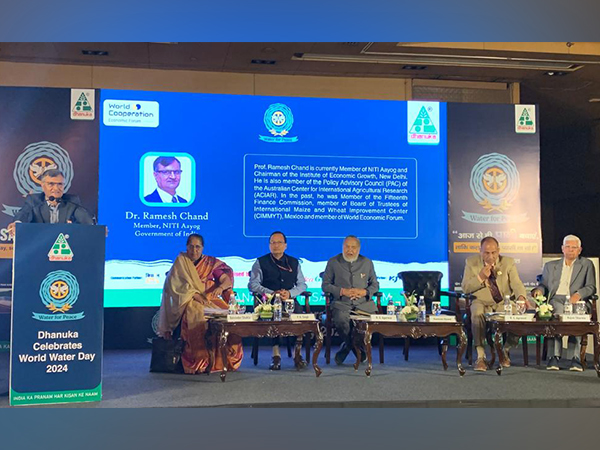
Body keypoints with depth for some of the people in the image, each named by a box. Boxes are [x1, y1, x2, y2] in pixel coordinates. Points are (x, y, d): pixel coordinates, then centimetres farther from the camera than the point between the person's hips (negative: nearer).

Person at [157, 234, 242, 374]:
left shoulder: (211, 262, 13)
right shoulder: (181, 262, 8)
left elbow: (227, 279, 4)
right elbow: (178, 285, -4)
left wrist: (221, 287, -19)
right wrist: (195, 295, -18)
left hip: (210, 299, 3)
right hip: (189, 301, -2)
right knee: (199, 315, -36)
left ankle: (225, 359, -16)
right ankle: (200, 361, -31)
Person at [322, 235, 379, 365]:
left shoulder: (367, 263, 15)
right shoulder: (333, 262, 9)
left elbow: (375, 284, 18)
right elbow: (325, 285, 6)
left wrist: (365, 292, -4)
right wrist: (342, 291, -9)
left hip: (363, 303, 2)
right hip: (341, 303, -2)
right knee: (340, 320, -34)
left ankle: (347, 346, 3)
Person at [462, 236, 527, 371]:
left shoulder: (508, 262, 4)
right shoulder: (471, 262, 2)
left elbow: (516, 284, -4)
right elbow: (465, 288, -1)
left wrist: (521, 297, -27)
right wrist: (480, 277, -17)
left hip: (504, 302, 2)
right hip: (482, 302, -1)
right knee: (477, 314, -36)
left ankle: (505, 350, 1)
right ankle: (481, 355, -25)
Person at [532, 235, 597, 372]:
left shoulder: (586, 265, 19)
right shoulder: (550, 266, 26)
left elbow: (591, 287, 8)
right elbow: (543, 284, 22)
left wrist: (579, 294, -13)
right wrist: (538, 290, -3)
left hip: (576, 300, -1)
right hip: (556, 299, 1)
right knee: (557, 313, -35)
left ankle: (575, 357, -35)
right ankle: (555, 356, -35)